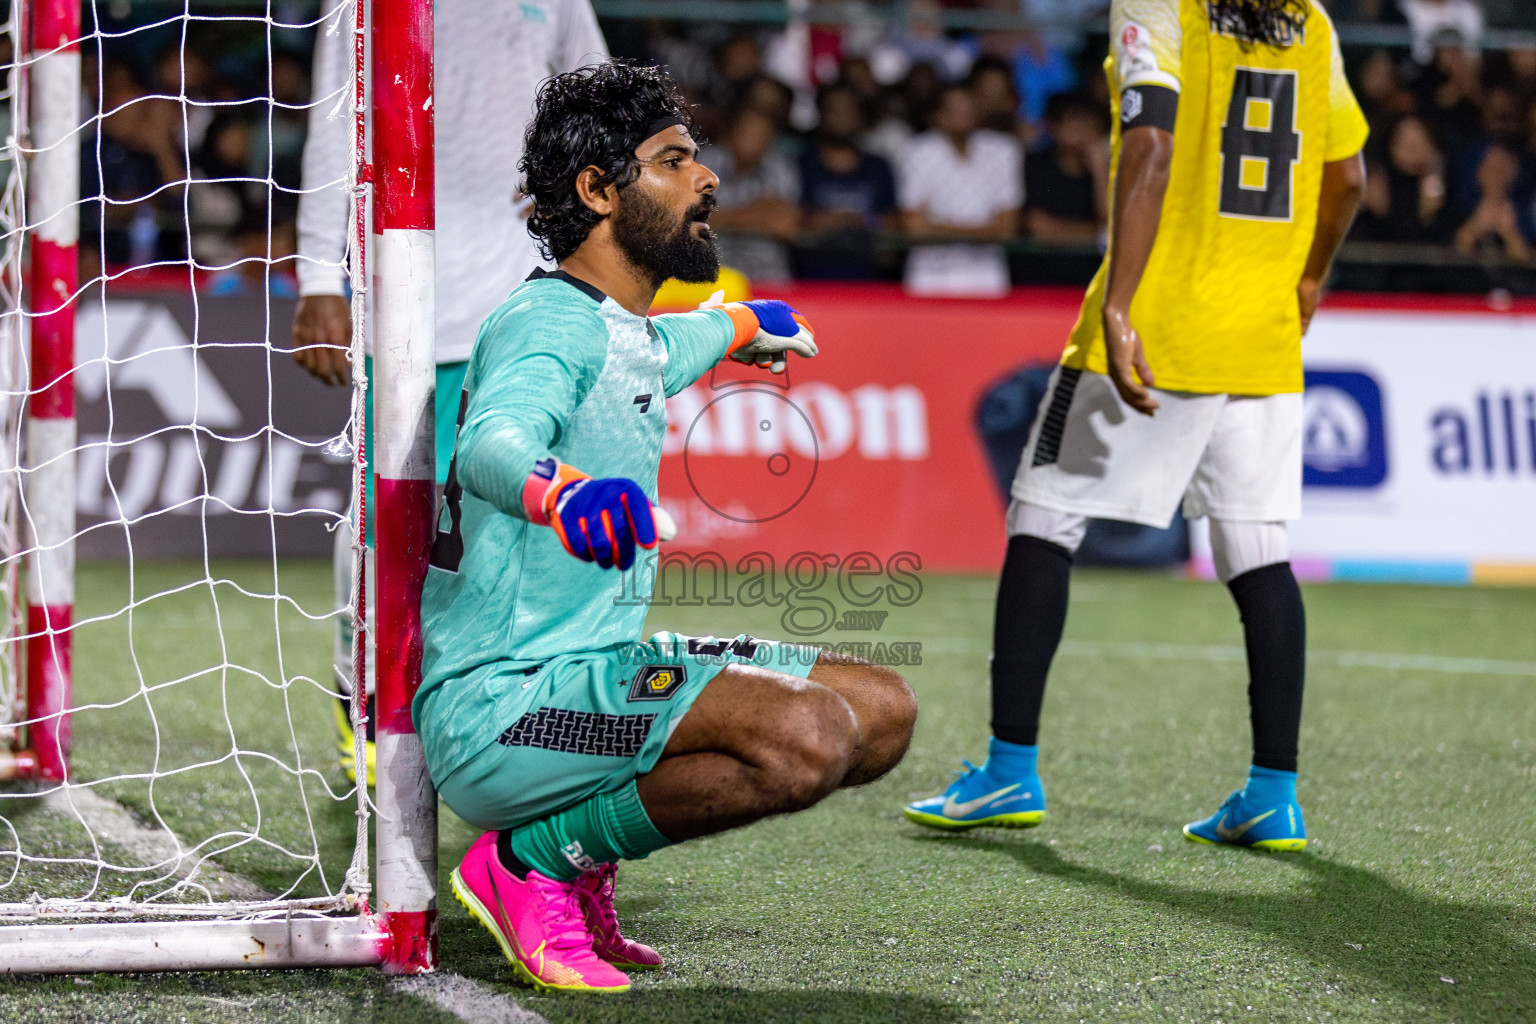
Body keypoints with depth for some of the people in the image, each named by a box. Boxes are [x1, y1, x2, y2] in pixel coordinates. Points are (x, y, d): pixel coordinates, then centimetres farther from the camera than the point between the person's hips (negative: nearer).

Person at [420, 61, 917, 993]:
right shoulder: (549, 323, -15)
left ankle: (579, 856, 10)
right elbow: (493, 438, -38)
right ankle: (529, 863, -9)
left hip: (598, 666, 10)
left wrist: (746, 325, 64)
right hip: (497, 700, -10)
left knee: (884, 711, 9)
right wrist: (559, 491, -61)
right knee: (808, 736, -29)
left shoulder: (635, 335, 15)